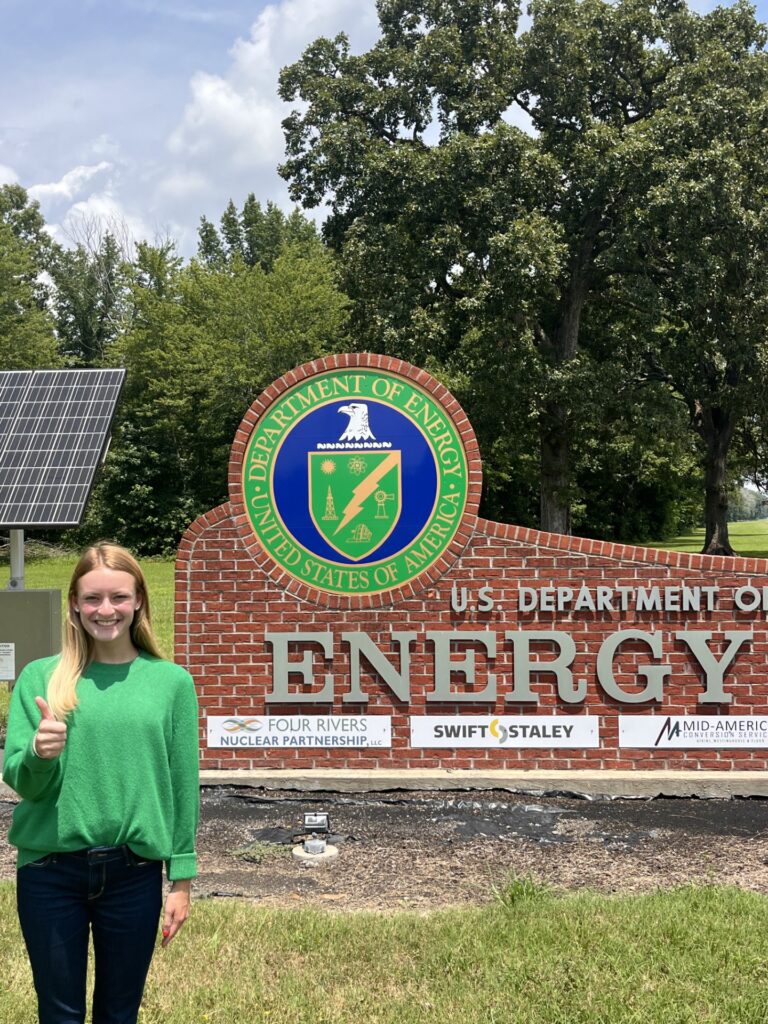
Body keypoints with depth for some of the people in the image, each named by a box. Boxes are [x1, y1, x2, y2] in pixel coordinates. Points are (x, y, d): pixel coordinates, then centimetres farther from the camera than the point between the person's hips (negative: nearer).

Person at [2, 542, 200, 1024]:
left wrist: (181, 879, 2)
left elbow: (183, 785, 2)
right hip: (49, 871, 0)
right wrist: (39, 756, -24)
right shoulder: (41, 677, -1)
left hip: (135, 872, 0)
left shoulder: (171, 681, -1)